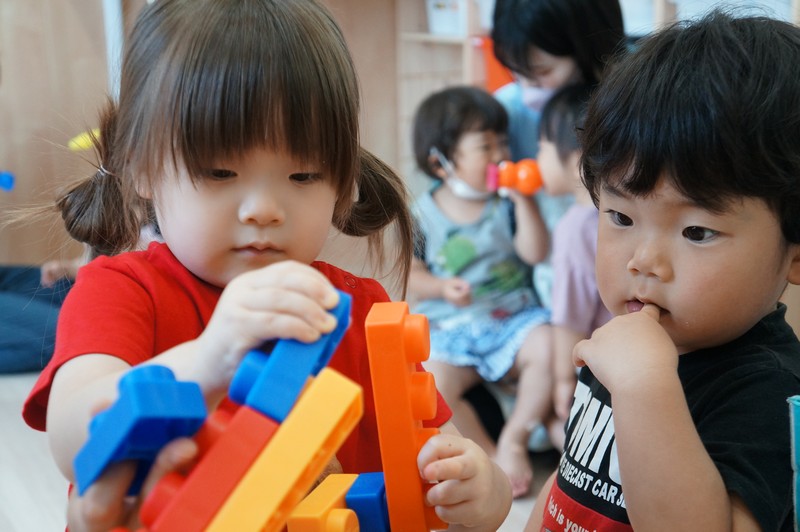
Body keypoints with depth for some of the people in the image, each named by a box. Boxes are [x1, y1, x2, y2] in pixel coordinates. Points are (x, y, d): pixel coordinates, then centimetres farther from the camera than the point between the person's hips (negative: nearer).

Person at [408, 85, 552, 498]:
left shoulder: (506, 203, 4)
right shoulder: (424, 214, 0)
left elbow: (535, 253, -6)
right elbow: (413, 275, 2)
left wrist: (523, 200, -12)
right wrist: (442, 288, -17)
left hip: (514, 318, 1)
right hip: (451, 328, -1)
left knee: (548, 347, -30)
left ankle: (513, 439, -12)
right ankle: (492, 456, -11)